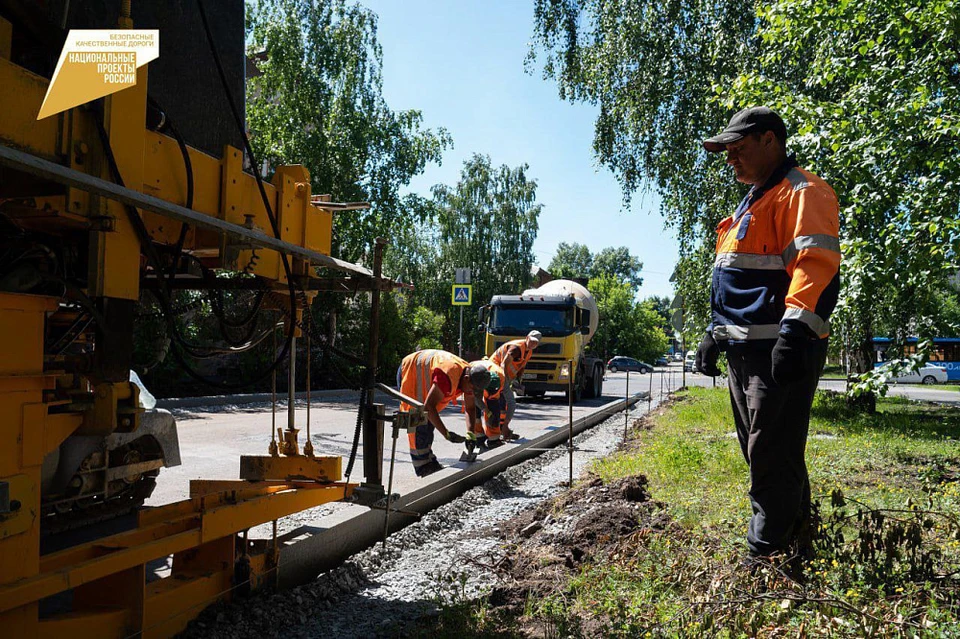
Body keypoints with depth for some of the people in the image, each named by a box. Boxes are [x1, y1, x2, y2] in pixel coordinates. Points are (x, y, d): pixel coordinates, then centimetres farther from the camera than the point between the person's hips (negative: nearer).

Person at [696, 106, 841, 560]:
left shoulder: (801, 192, -6)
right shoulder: (751, 203, 26)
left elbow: (815, 263, -20)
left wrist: (795, 328, -31)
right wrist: (715, 333, 26)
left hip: (780, 351, -10)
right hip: (744, 351, 10)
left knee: (772, 460, -7)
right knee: (761, 455, 15)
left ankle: (767, 558, 0)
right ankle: (795, 547, 27)